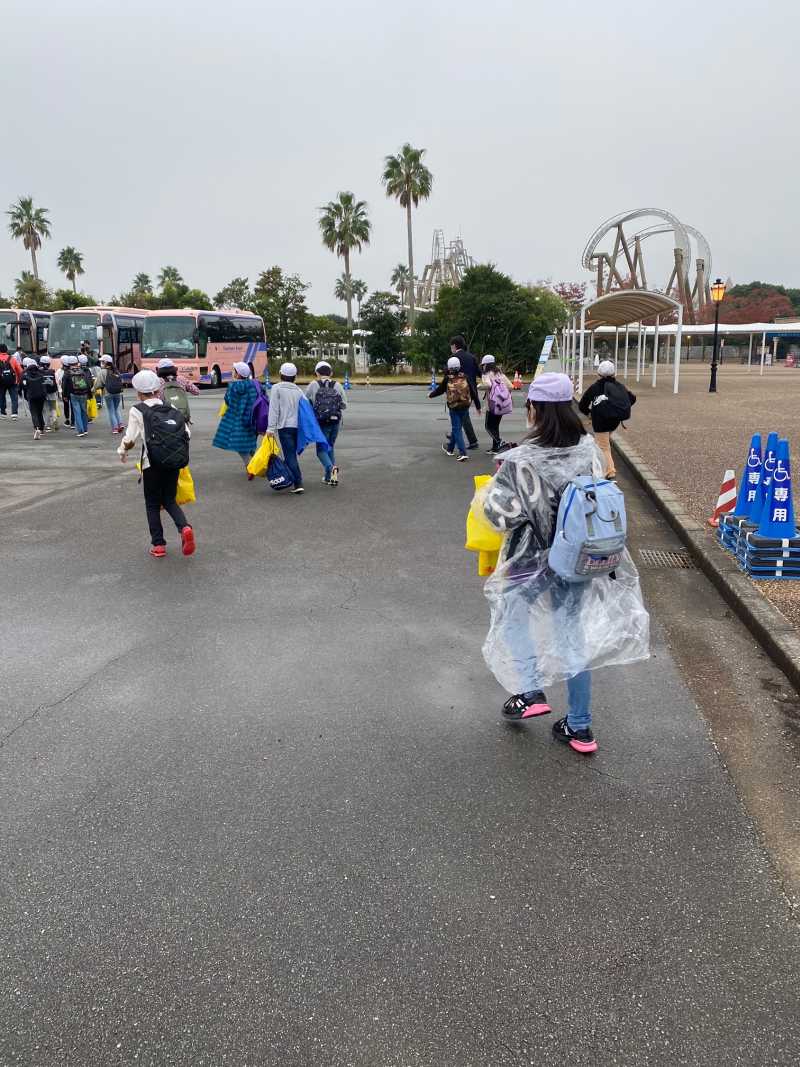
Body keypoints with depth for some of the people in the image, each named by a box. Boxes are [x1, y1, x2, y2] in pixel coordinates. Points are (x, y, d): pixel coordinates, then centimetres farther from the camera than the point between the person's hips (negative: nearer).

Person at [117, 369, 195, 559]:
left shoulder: (137, 410, -4)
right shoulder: (171, 408, 7)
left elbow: (130, 440, -9)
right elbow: (187, 433, 2)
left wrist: (122, 451, 11)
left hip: (153, 464, -3)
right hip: (175, 463, 4)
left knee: (152, 504, 13)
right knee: (169, 500, 18)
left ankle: (158, 545, 12)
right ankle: (184, 527, -9)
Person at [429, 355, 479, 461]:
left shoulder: (447, 379, -8)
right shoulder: (465, 377, -3)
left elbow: (439, 390, 5)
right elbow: (473, 391, -1)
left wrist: (430, 395, 25)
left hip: (453, 407, -3)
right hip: (465, 406, 3)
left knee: (457, 429, 0)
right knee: (456, 427, 18)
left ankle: (463, 453, -13)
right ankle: (450, 448, 36)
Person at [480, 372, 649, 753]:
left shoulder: (520, 461, -23)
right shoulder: (588, 450, -8)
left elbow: (499, 513, -19)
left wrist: (493, 485, -2)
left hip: (533, 559, -4)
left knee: (513, 613, 24)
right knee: (575, 633, 15)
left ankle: (530, 691, 15)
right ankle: (579, 727, 22)